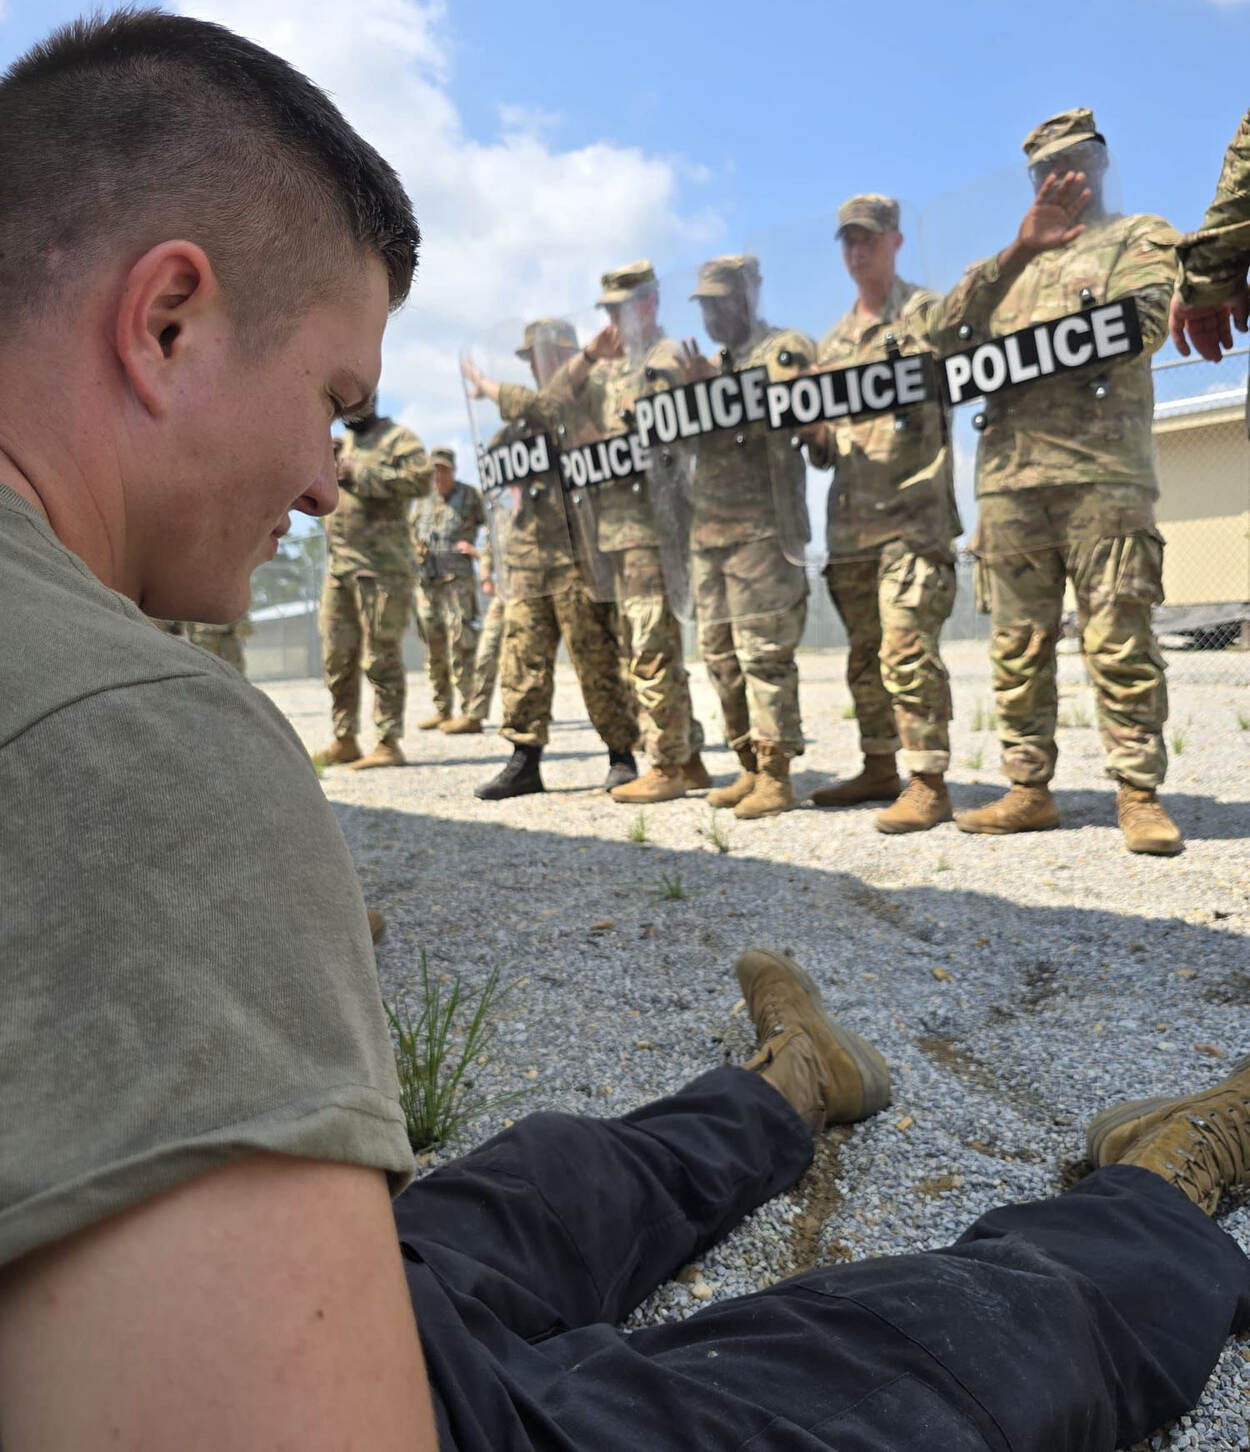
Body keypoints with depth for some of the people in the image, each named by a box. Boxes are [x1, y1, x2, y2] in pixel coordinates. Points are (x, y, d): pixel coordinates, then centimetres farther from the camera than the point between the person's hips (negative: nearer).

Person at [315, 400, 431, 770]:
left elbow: (421, 479, -17)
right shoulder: (340, 444, 22)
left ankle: (389, 743, 0)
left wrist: (360, 474, -14)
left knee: (381, 658, -6)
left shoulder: (398, 438, 0)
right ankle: (344, 740, 19)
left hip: (382, 569, -8)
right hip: (339, 569, 8)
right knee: (337, 659, 9)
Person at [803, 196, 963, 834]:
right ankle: (879, 767, 21)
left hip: (913, 513, -7)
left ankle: (928, 783, -11)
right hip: (850, 518, 7)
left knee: (907, 647, -14)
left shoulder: (926, 314, 4)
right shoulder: (833, 340, 22)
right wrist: (810, 428, 0)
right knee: (863, 653, 11)